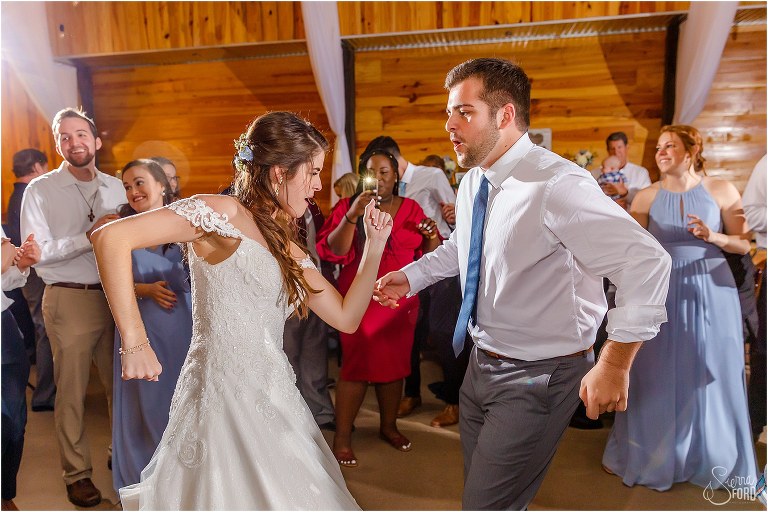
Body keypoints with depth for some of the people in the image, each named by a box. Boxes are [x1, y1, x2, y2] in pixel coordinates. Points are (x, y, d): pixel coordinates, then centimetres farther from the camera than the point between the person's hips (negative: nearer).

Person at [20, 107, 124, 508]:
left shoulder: (116, 187, 9)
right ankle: (77, 472, 22)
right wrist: (88, 237, -20)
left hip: (115, 294, 4)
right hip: (69, 299, -3)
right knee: (71, 391, 6)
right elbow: (37, 253, -12)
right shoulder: (40, 190, -3)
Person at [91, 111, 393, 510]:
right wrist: (134, 343, -21)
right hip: (225, 399, -7)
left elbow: (346, 317, 13)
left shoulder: (288, 250, 15)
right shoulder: (222, 214, -8)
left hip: (276, 402, 8)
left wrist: (375, 246, 8)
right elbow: (110, 238, -18)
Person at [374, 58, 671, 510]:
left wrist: (614, 365, -24)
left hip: (538, 378, -8)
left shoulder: (558, 186, -27)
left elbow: (648, 262, -28)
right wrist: (410, 277, 6)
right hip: (481, 365, 8)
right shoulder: (473, 183, 0)